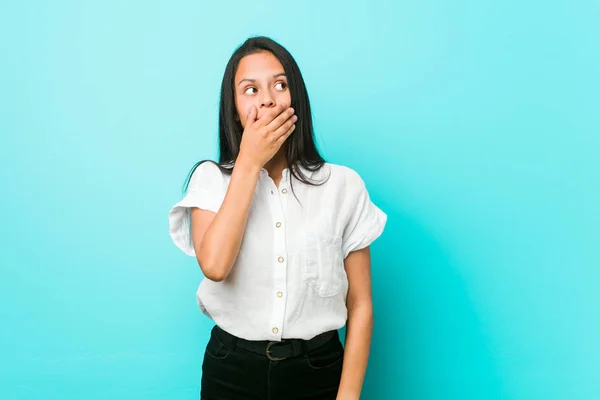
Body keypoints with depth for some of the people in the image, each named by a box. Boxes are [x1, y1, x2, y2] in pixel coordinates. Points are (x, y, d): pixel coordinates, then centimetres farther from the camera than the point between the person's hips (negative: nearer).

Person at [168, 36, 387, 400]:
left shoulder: (343, 185, -5)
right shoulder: (211, 178, -3)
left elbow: (360, 304, -3)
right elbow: (215, 266, -22)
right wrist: (249, 163, -17)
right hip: (232, 370, 1)